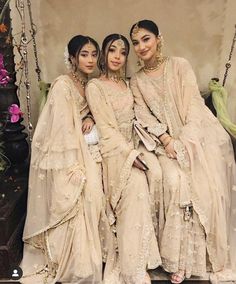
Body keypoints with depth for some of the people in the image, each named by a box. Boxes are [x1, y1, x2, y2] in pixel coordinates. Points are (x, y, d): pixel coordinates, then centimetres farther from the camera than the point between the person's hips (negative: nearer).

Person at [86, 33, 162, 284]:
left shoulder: (126, 83, 16)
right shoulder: (94, 86, -4)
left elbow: (134, 118, 15)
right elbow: (106, 128, -12)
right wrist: (131, 154, -19)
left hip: (133, 145, 6)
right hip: (115, 150, -6)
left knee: (159, 175, -15)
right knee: (136, 184, -25)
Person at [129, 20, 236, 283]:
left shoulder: (179, 65, 3)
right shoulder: (136, 81, 11)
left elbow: (193, 104, -6)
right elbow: (144, 116, 0)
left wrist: (185, 141, -16)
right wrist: (166, 140, -15)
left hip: (200, 135, -1)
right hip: (167, 141, 1)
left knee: (205, 187, -14)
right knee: (174, 180, -23)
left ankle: (204, 253, 8)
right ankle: (180, 259, -9)